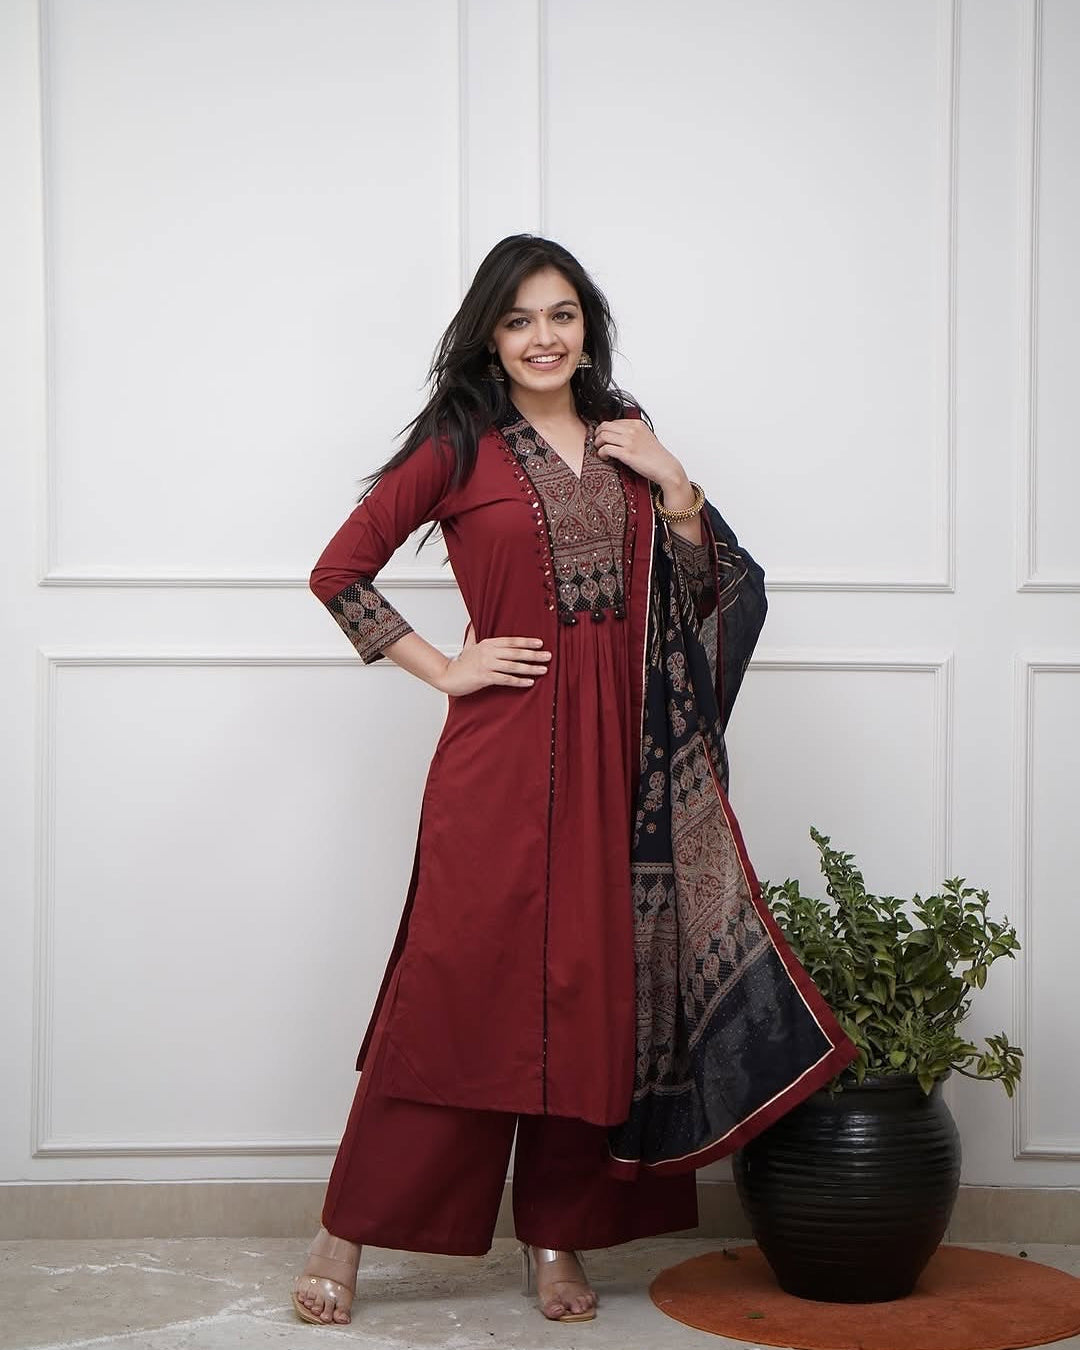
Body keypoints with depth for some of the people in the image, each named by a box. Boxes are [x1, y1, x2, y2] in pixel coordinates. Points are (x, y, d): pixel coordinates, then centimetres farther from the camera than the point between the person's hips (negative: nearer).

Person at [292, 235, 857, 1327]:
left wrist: (672, 486, 0)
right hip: (499, 756, -4)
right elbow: (339, 571, 0)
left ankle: (557, 1236, 18)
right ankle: (345, 1236, 8)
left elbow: (705, 592, 14)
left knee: (592, 990, 6)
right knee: (455, 981, -4)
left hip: (615, 755, 4)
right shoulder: (459, 447, 1)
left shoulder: (626, 441, 14)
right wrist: (442, 669, -5)